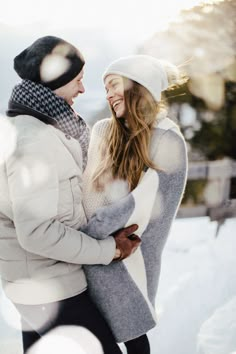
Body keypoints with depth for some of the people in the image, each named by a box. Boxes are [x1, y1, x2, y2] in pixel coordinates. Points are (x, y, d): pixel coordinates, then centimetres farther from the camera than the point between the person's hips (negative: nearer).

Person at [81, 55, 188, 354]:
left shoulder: (166, 140, -11)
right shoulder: (102, 130, 4)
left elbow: (145, 205, -18)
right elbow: (82, 184, 8)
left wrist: (88, 232, -20)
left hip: (126, 258, -4)